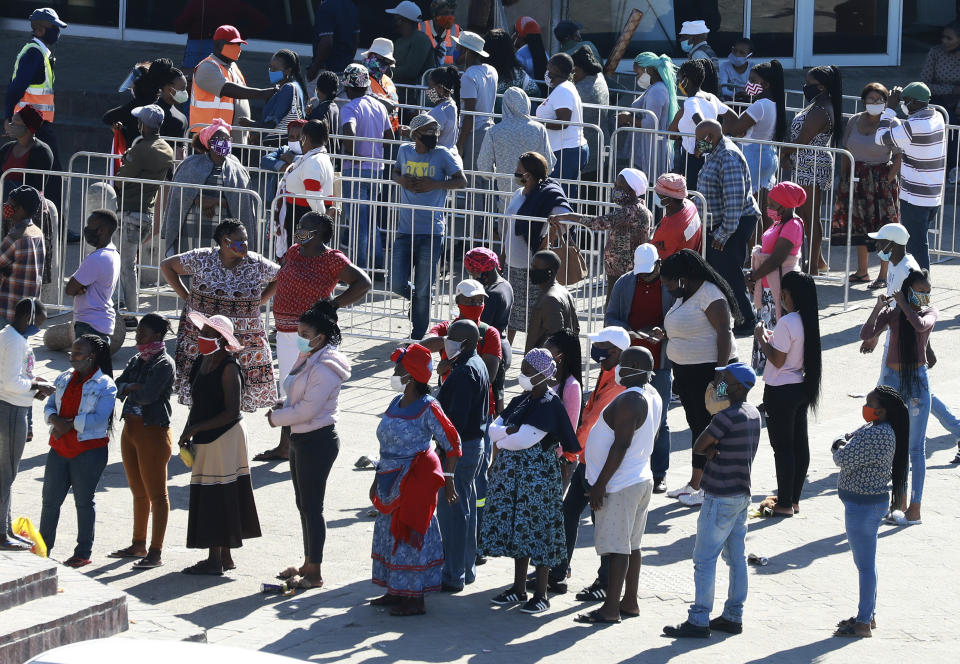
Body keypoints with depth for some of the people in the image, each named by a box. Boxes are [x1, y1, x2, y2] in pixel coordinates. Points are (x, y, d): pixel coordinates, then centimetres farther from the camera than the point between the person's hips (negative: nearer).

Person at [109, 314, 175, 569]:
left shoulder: (164, 364, -12)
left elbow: (147, 395, -22)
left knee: (156, 493, -3)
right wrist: (133, 388, -13)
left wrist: (127, 389, -3)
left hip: (153, 432, -8)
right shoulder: (137, 360, 12)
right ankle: (138, 544, 28)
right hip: (131, 429, 8)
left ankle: (155, 552, 0)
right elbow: (117, 386, 7)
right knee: (138, 492, 17)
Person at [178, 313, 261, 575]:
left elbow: (232, 413, -21)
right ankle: (225, 557, 21)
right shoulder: (202, 362, 8)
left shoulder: (228, 368, -17)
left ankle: (215, 560, -1)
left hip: (224, 436, -9)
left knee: (216, 497, -5)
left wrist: (195, 428, -19)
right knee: (207, 497, 13)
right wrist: (187, 433, 7)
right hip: (205, 439, 9)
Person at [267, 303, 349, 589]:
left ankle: (315, 573, 3)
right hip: (301, 439, 10)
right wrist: (282, 409, -1)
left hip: (318, 441, -10)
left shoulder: (325, 368, -21)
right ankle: (308, 564, 29)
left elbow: (307, 409, -24)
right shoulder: (307, 360, 11)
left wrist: (277, 418, -11)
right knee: (303, 504, 18)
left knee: (312, 506, -4)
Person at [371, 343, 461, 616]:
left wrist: (448, 480, -11)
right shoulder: (396, 404, 9)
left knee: (410, 536, -4)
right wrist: (378, 479, 18)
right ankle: (396, 592, 24)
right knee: (390, 532, 13)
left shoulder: (427, 407, -14)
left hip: (417, 480, -8)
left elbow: (452, 443, -10)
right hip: (393, 481, 8)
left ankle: (415, 599, 4)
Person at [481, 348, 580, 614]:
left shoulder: (550, 404, -14)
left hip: (538, 478, -8)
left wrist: (500, 442, -5)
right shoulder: (521, 401, 11)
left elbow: (525, 440, -22)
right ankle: (519, 589, 22)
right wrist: (510, 431, -15)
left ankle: (541, 595, 4)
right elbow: (493, 428, 4)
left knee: (538, 532, -2)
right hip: (512, 474, 8)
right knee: (516, 531, 12)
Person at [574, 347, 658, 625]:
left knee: (617, 548, -6)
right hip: (641, 478, 10)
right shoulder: (653, 397, 10)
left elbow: (621, 446, -24)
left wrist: (601, 483, -20)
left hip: (620, 485, -10)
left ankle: (610, 609, -4)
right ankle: (630, 602, 23)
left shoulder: (628, 401, -20)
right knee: (631, 545, 16)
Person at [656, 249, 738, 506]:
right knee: (696, 425, 15)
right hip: (687, 373, 10)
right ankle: (694, 483, 22)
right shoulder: (685, 296, 14)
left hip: (708, 370, -10)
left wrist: (719, 372, -26)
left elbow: (724, 334, -22)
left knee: (707, 427, -5)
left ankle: (708, 488, 0)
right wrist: (664, 335, 6)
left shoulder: (709, 295, -17)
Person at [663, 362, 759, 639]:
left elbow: (698, 446, -13)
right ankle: (733, 616, 16)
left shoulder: (728, 416, -20)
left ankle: (699, 620, -3)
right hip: (742, 493, 9)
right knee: (736, 557, 11)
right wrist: (713, 449, -7)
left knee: (704, 558, -5)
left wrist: (709, 448, 4)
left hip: (721, 498, -9)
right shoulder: (753, 414, 10)